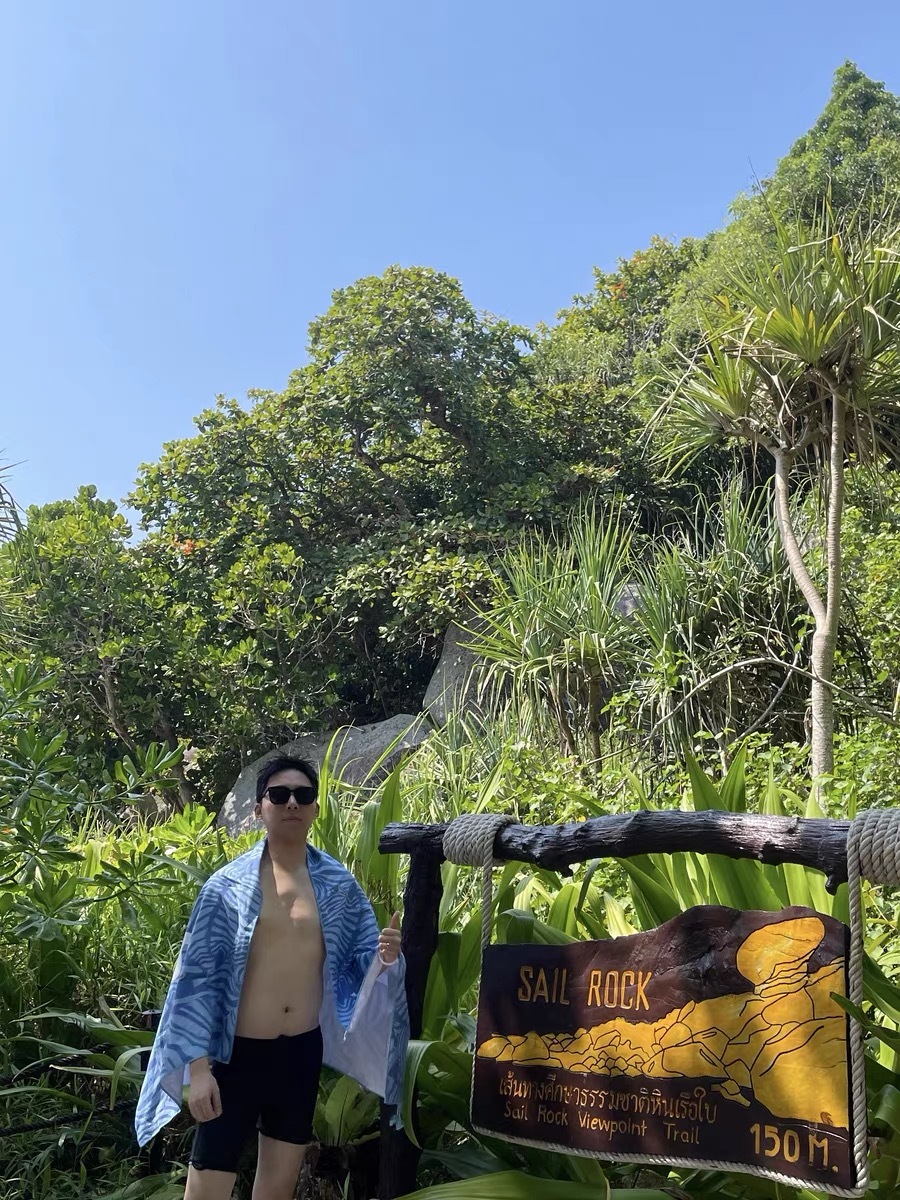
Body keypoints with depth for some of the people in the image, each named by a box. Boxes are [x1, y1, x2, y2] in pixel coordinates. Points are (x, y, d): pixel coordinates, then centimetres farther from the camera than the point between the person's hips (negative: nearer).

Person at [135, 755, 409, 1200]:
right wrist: (198, 1066, -10)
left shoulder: (339, 885, -1)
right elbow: (197, 979, -7)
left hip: (303, 1053, 3)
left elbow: (359, 963, 3)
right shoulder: (227, 885, -9)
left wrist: (384, 957, -20)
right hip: (238, 1055, -3)